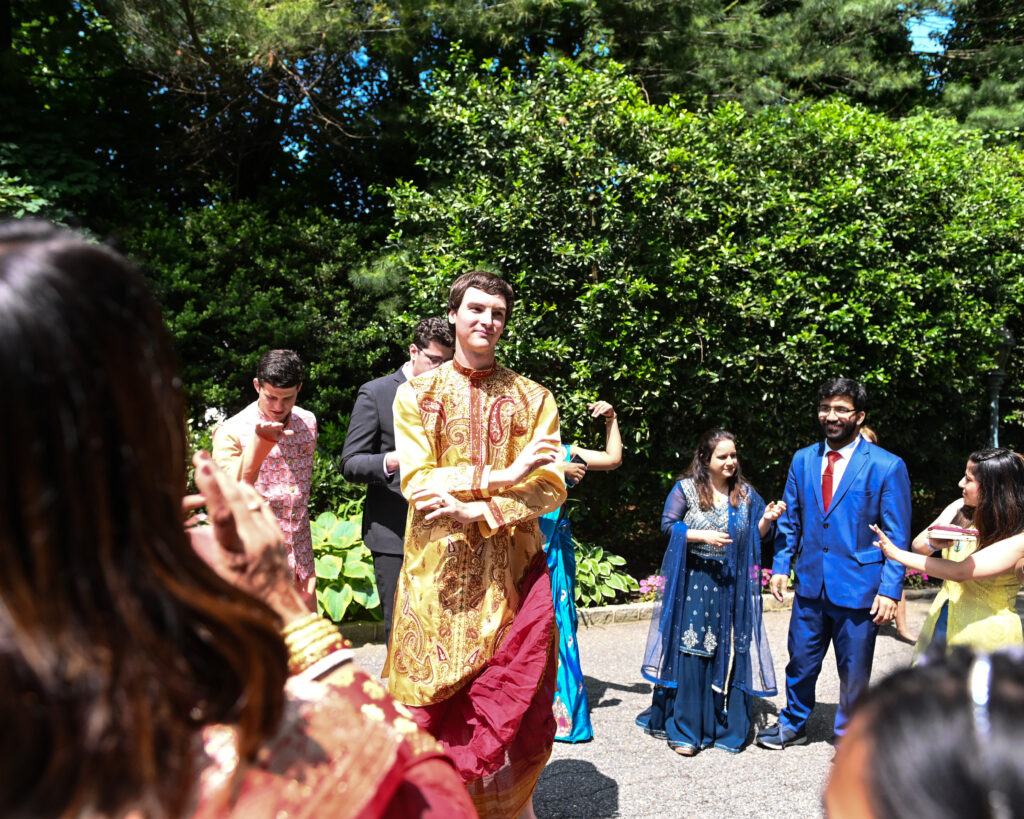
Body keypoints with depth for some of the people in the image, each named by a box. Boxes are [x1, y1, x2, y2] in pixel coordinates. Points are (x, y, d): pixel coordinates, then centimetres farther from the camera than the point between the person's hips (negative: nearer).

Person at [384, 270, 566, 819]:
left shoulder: (532, 398, 7)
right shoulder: (415, 393, 5)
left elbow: (549, 488, -3)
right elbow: (417, 480, -7)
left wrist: (476, 510, -16)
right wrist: (498, 476, -16)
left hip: (512, 568, 1)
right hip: (438, 568, 0)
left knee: (514, 703, 5)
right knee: (436, 694, 4)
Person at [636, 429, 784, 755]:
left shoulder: (745, 493, 8)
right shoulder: (685, 489, -2)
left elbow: (755, 536, 13)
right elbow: (668, 525, -4)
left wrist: (766, 519, -7)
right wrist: (702, 536, -15)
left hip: (732, 584, 3)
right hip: (694, 581, -3)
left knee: (730, 653, 6)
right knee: (690, 653, -3)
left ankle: (727, 726, 20)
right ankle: (684, 730, 8)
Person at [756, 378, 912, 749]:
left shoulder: (887, 466, -8)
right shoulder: (802, 460, 5)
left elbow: (898, 537, -7)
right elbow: (790, 520, 11)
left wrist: (890, 589, -12)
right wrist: (781, 565, 3)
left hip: (858, 587, -3)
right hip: (811, 583, 4)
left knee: (854, 672, 11)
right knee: (801, 661, 15)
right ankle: (793, 724, 38)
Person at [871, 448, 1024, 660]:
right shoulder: (960, 509, 0)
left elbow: (961, 572, -26)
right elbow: (918, 545, -1)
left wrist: (897, 554, -22)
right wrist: (933, 543, -25)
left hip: (985, 634, -5)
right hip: (941, 624, 5)